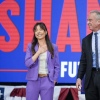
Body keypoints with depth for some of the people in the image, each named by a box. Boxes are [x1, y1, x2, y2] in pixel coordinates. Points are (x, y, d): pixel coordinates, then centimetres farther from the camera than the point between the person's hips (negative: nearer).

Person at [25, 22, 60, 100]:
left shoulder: (53, 47, 4)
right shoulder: (31, 46, 4)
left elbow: (57, 66, 6)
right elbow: (27, 63, -6)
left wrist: (54, 80, -1)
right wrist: (38, 52, -11)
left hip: (47, 80, 0)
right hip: (33, 80, 0)